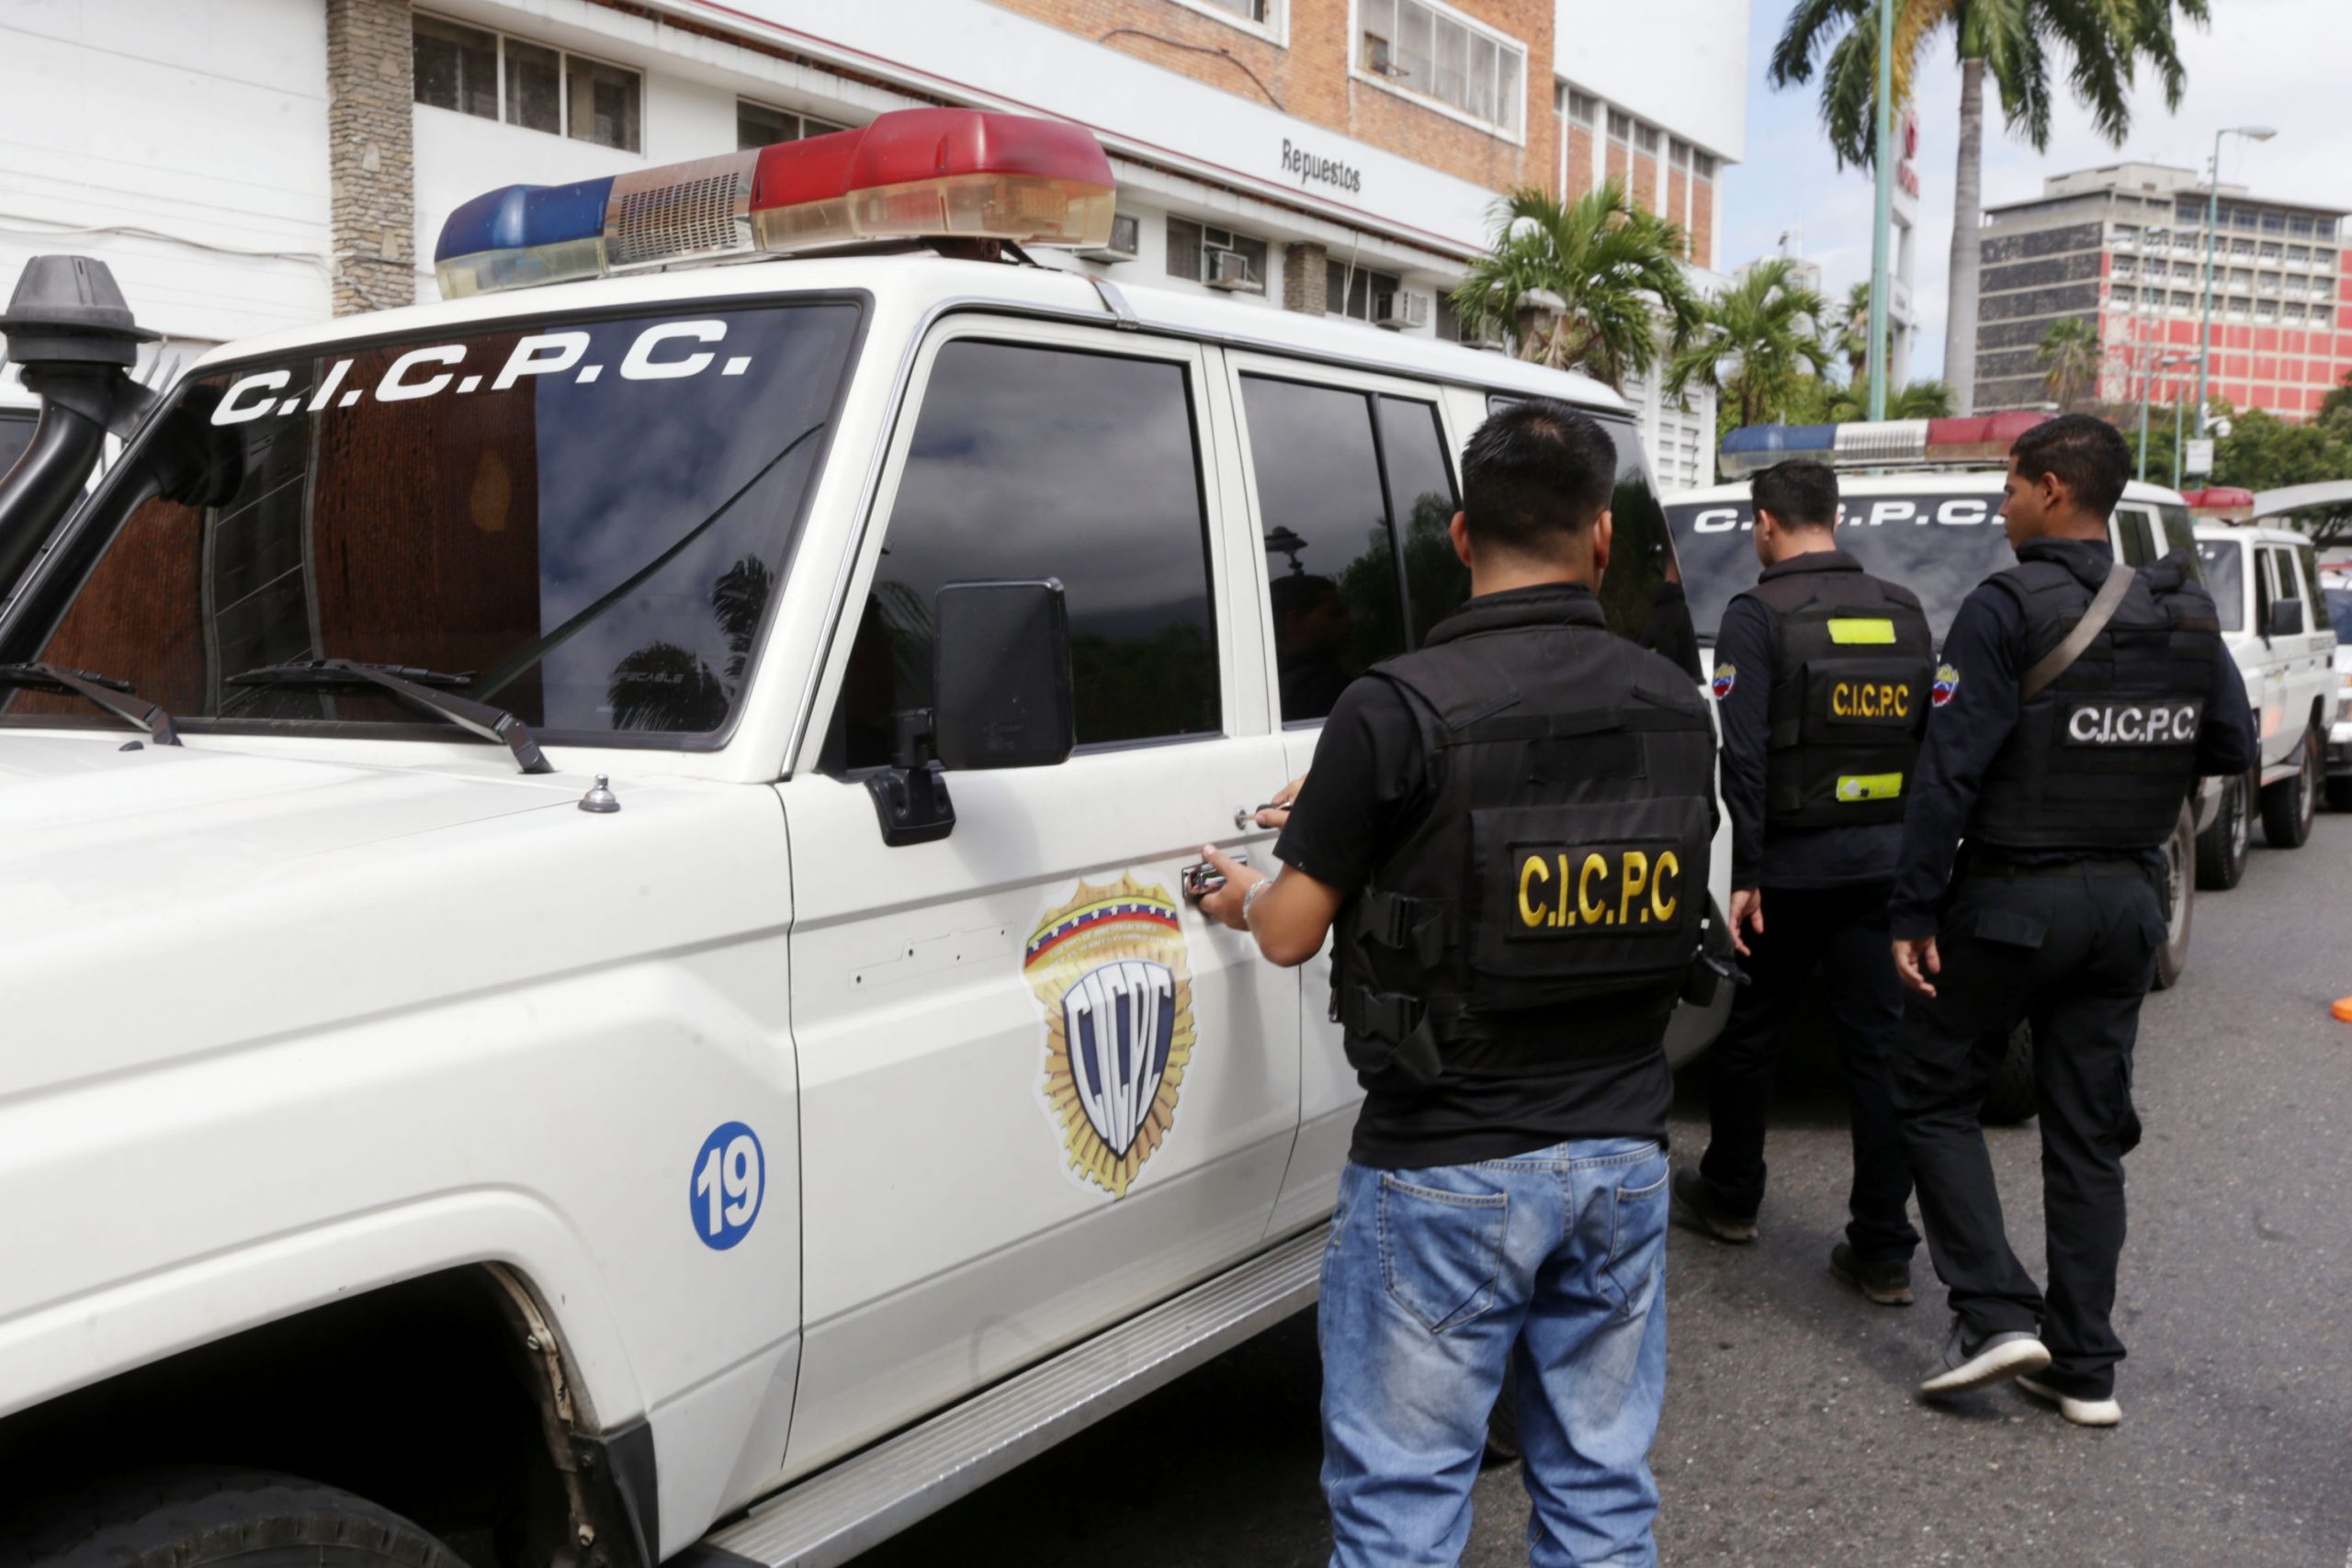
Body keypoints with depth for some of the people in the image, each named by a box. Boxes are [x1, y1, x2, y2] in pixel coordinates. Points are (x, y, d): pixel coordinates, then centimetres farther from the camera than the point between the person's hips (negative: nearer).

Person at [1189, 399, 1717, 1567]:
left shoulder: (1400, 708, -15)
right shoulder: (1677, 708, 2)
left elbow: (1291, 935, -10)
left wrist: (1245, 898, 16)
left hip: (1447, 1167, -5)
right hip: (1622, 1152, 6)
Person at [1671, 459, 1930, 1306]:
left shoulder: (1760, 615, -9)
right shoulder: (1903, 611, 9)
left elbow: (1745, 753, -16)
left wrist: (1745, 872, -14)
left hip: (1794, 863, -4)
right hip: (1887, 859, 5)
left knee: (1750, 1031, 14)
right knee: (1880, 1046, 6)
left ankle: (1729, 1195, 31)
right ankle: (1884, 1251, 9)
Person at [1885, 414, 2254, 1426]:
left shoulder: (2009, 609, -15)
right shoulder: (2185, 617, 5)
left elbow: (1950, 771, -18)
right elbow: (2234, 750, 14)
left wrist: (1913, 911, -15)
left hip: (2018, 899, -6)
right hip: (2130, 900, 6)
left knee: (1933, 1094, 10)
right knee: (2088, 1131, 12)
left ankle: (1995, 1314, 3)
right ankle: (2085, 1368, 18)